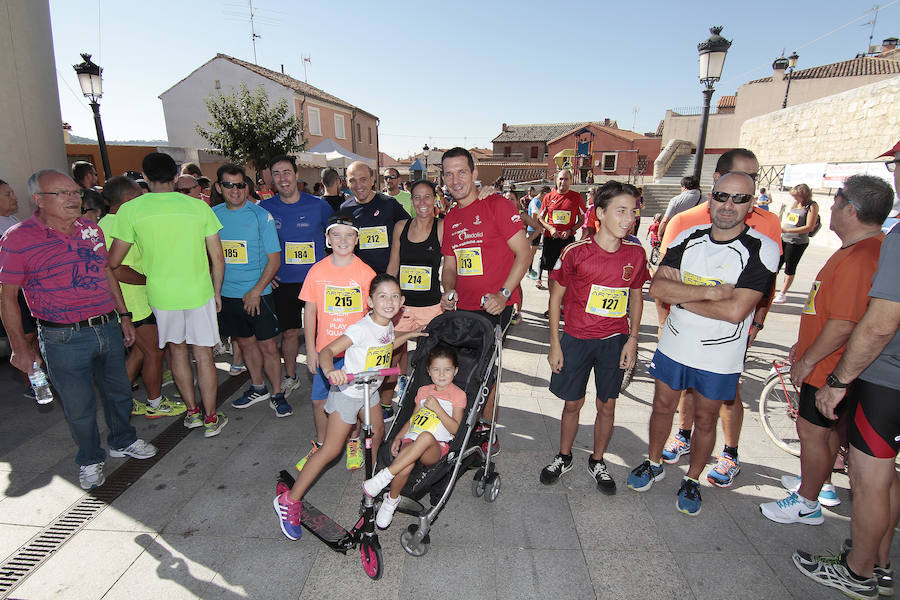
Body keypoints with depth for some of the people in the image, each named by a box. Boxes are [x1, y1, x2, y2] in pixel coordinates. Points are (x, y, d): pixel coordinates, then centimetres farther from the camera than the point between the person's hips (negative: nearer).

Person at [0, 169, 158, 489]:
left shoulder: (91, 229, 6)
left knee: (119, 391, 18)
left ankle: (123, 441, 41)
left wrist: (124, 316, 15)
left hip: (108, 328, 5)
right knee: (79, 406, 8)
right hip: (64, 339, -4)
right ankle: (90, 460, 31)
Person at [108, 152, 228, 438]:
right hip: (199, 292, 0)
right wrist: (217, 292, 9)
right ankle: (211, 419, 17)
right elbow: (217, 257, -2)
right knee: (203, 354, 7)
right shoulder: (198, 206, -4)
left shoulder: (130, 210, -6)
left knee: (177, 349, 19)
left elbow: (113, 261, -2)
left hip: (161, 294, 1)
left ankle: (192, 412, 29)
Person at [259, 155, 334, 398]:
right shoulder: (264, 208, 0)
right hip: (283, 282, 1)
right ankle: (290, 377, 30)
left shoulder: (317, 205, -3)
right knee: (289, 332, 10)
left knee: (319, 331, 6)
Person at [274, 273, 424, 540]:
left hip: (369, 391, 8)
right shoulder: (362, 328, -27)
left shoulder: (387, 325, -1)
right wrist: (330, 371, -54)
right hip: (347, 392, -8)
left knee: (377, 432, 21)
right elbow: (327, 351, -34)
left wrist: (408, 335, 16)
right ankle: (290, 501, 10)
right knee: (331, 449, -3)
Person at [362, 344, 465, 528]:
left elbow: (455, 428, -5)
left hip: (437, 447, -3)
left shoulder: (458, 395, 3)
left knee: (426, 437, -41)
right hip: (413, 439, 3)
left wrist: (437, 408, -15)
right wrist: (398, 437, 7)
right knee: (406, 465, -35)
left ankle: (385, 475, -34)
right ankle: (392, 499, -11)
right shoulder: (423, 391, 18)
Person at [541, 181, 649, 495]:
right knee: (572, 402, 11)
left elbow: (636, 297, 9)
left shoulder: (635, 253, -4)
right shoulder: (575, 252, -14)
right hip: (576, 339, -2)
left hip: (615, 341, 3)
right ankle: (564, 457, 34)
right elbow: (556, 296, -6)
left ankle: (597, 462, 35)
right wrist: (554, 345, -6)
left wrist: (632, 340, 2)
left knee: (607, 405, 13)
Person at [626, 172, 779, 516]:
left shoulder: (762, 250, -15)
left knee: (705, 420, 15)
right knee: (663, 405, 18)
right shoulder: (688, 238, -2)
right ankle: (654, 464, 41)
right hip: (673, 344, 3)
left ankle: (692, 480, 38)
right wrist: (710, 292, -23)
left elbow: (736, 310, -25)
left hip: (720, 356, -3)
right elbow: (657, 287, -13)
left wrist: (680, 295, -17)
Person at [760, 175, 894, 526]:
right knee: (824, 428, 23)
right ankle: (821, 484, 42)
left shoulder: (861, 258, -26)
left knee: (812, 431, 3)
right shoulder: (858, 248, 9)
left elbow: (843, 325, -28)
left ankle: (807, 504, 20)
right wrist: (804, 345, 20)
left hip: (829, 367, -10)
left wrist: (806, 361, -18)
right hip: (824, 361, 10)